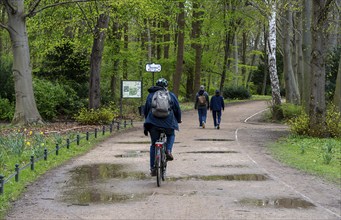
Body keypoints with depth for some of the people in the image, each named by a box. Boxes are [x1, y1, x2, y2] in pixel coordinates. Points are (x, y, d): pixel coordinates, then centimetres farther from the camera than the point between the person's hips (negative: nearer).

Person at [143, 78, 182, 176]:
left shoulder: (151, 95, 14)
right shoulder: (171, 95, 10)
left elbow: (145, 110, 17)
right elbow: (177, 109, 11)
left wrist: (147, 121, 30)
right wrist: (178, 120, 28)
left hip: (153, 123, 1)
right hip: (168, 122, -1)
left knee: (153, 145, 12)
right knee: (171, 135, 30)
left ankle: (153, 168, 7)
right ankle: (168, 151, 2)